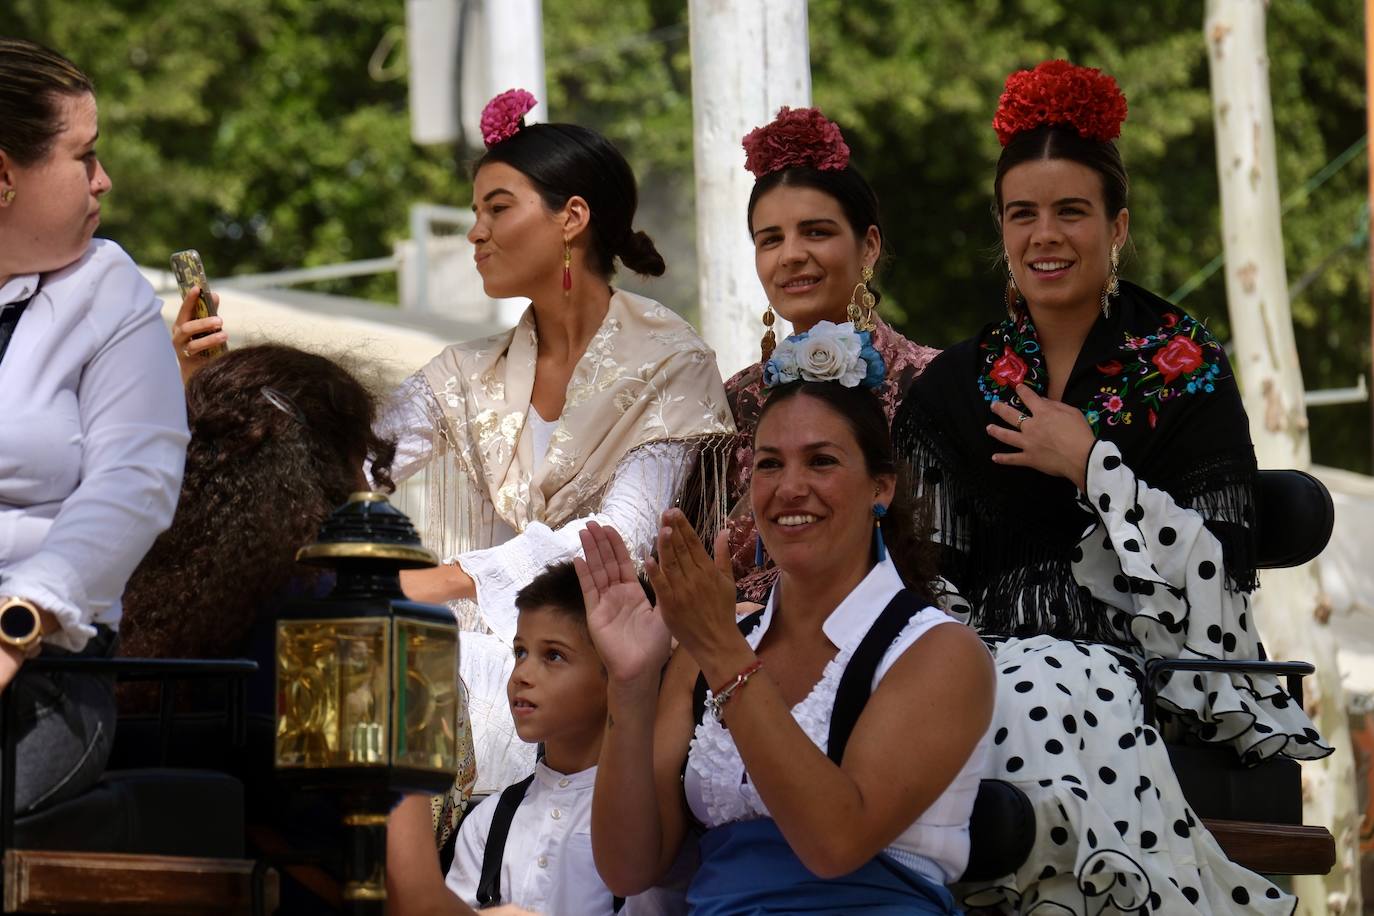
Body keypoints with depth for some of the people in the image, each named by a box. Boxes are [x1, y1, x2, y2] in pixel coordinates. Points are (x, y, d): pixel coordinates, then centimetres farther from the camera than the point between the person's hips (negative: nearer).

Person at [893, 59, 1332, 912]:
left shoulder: (1186, 368, 4)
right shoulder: (956, 385, 15)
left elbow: (1221, 569, -6)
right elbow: (939, 573, 12)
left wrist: (1091, 465, -7)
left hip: (1151, 666, -3)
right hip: (1002, 649, 3)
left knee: (1052, 702, -36)